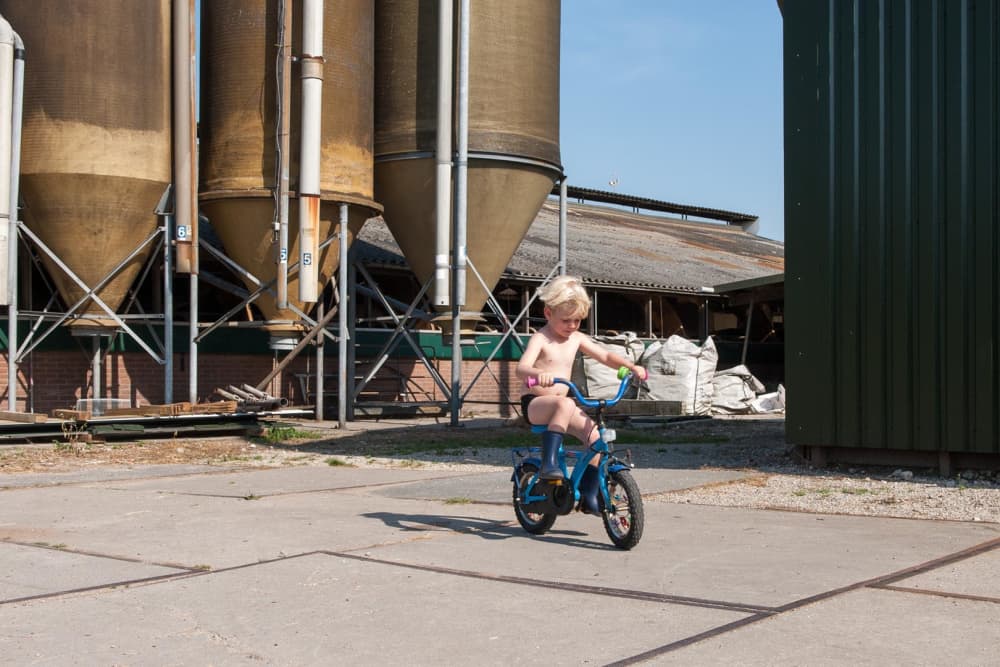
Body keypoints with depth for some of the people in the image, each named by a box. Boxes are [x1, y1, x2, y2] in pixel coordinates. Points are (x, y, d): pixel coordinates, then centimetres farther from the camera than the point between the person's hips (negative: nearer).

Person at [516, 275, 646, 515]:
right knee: (565, 403, -39)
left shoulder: (577, 339, 9)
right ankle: (549, 463, -40)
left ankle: (589, 496, -2)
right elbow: (522, 368, -27)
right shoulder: (541, 339, -11)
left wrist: (632, 366, -5)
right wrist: (539, 374, -51)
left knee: (596, 436, -11)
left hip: (561, 403, 7)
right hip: (535, 404, -7)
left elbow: (605, 356, 13)